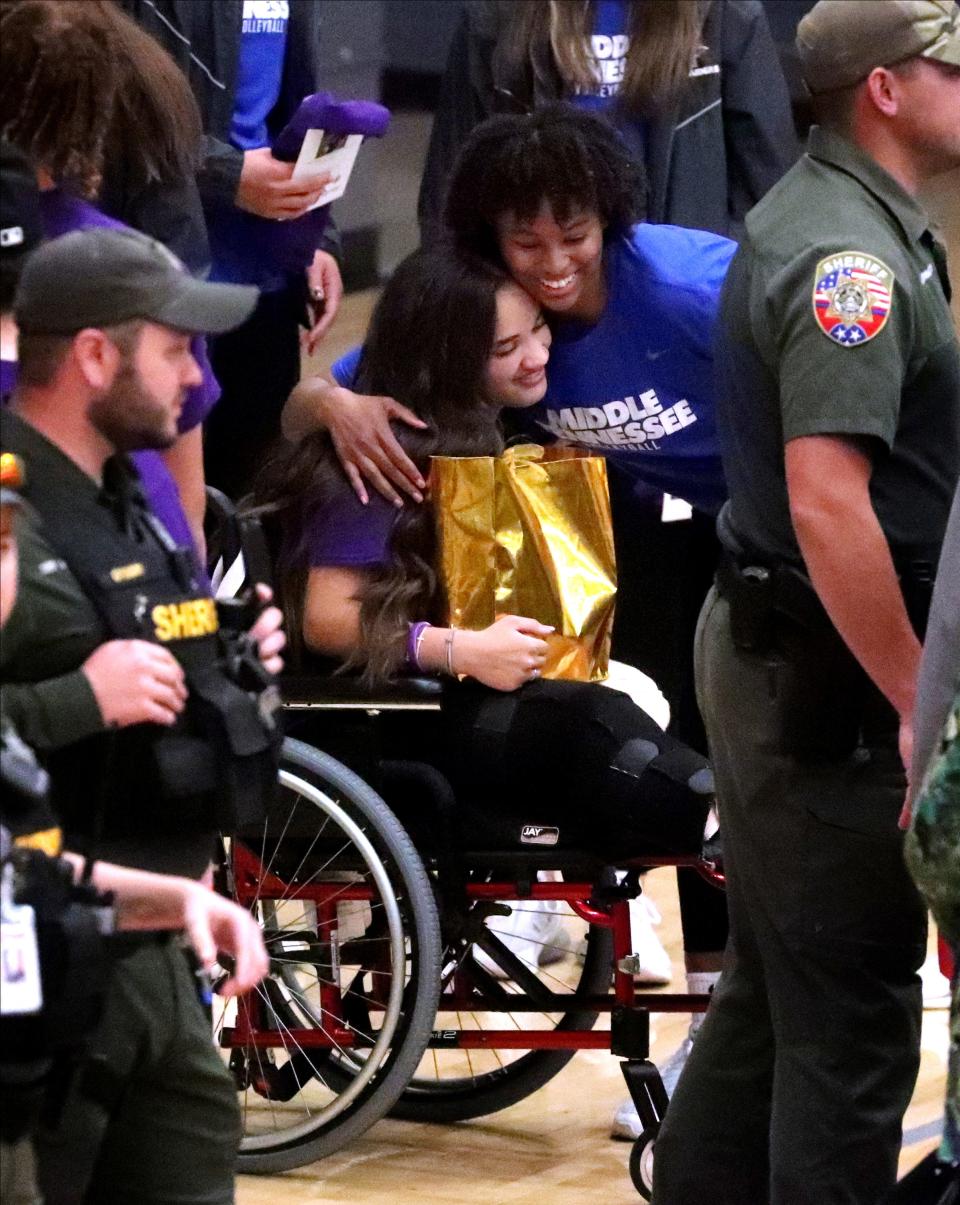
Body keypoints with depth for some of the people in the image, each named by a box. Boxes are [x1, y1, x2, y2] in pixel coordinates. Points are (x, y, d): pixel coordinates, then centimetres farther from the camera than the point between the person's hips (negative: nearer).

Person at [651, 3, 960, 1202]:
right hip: (827, 676, -10)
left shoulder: (824, 211, 13)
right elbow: (829, 505, -28)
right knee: (851, 1010, -3)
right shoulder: (853, 253, -20)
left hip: (769, 653, 10)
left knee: (775, 976, 18)